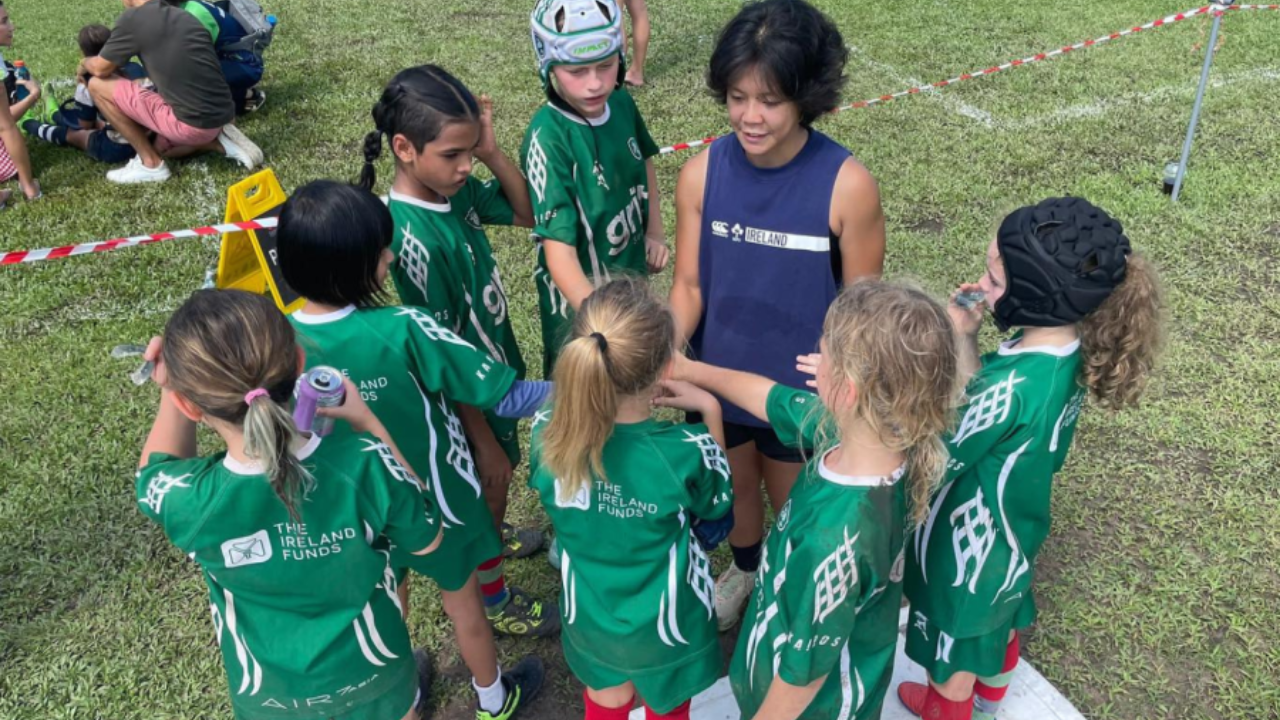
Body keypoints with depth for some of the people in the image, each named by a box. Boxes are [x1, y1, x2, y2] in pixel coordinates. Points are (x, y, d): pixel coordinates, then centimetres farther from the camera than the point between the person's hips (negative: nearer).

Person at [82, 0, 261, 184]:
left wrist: (85, 63, 27)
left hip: (194, 123, -8)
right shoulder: (184, 16, 15)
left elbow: (101, 69, 5)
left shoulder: (133, 18, -6)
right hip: (221, 117, 8)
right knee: (160, 148, 34)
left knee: (98, 85, 3)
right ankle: (219, 141, 11)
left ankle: (150, 164, 5)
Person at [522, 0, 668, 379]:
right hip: (579, 292, -6)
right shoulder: (549, 137, -29)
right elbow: (559, 252, -34)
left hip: (631, 274, 6)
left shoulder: (621, 103, -10)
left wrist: (655, 231, 5)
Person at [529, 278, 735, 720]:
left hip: (589, 620, 3)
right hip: (667, 627, -2)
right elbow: (716, 516, -11)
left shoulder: (547, 436, -27)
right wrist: (710, 409, -7)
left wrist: (610, 390, -6)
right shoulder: (688, 452, -35)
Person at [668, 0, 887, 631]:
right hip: (718, 380, 3)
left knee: (794, 504, 23)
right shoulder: (701, 173, -16)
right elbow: (689, 285, -7)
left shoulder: (847, 185, -24)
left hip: (801, 391, -2)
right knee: (734, 487, 28)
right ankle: (744, 568, 59)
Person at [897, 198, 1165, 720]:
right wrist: (965, 342, -14)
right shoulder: (1068, 350, -15)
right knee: (998, 620, 34)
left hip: (969, 546, -8)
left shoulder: (1015, 385, -41)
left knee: (954, 642, 22)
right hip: (1010, 533, 8)